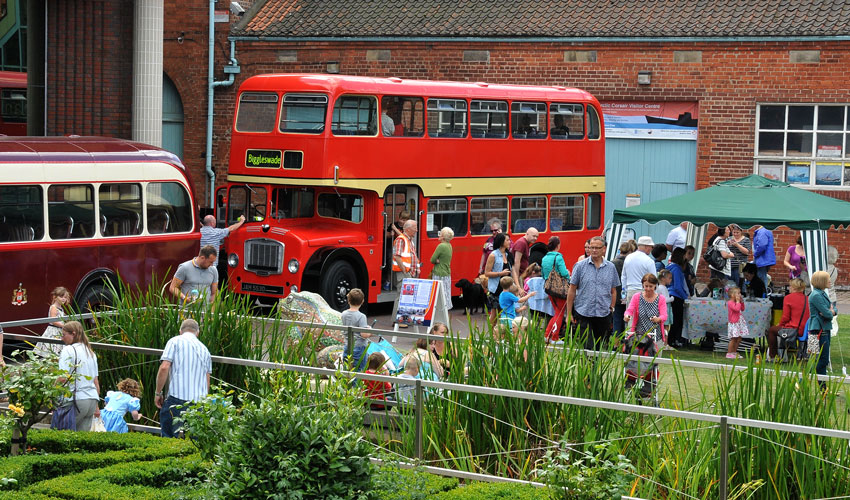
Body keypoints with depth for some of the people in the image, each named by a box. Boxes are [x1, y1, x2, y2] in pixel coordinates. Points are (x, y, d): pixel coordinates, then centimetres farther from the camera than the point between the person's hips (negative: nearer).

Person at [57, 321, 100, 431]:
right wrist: (96, 406, 25)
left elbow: (62, 378, -15)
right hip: (92, 399, 7)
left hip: (76, 399, -7)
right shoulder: (91, 352, 19)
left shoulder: (68, 350, -3)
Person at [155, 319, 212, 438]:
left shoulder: (175, 341, 5)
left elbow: (164, 367, -7)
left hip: (178, 398, -5)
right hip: (200, 401, 5)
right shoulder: (205, 349, 20)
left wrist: (158, 393, 1)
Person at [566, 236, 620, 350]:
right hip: (584, 314, -2)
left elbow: (613, 291, 15)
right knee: (587, 348, -9)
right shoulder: (580, 266, 1)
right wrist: (569, 314, 0)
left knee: (599, 347, 9)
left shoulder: (611, 267, 8)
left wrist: (611, 308, 4)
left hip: (604, 314, 2)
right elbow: (572, 291, 3)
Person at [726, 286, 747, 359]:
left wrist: (742, 302, 8)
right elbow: (737, 308, -28)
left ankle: (734, 352, 19)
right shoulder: (730, 303, -15)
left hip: (739, 323, 9)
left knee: (738, 339, 10)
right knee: (733, 339, -8)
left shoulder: (737, 302, 15)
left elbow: (743, 309, 19)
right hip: (734, 323, -9)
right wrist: (738, 301, -17)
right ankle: (729, 353, -2)